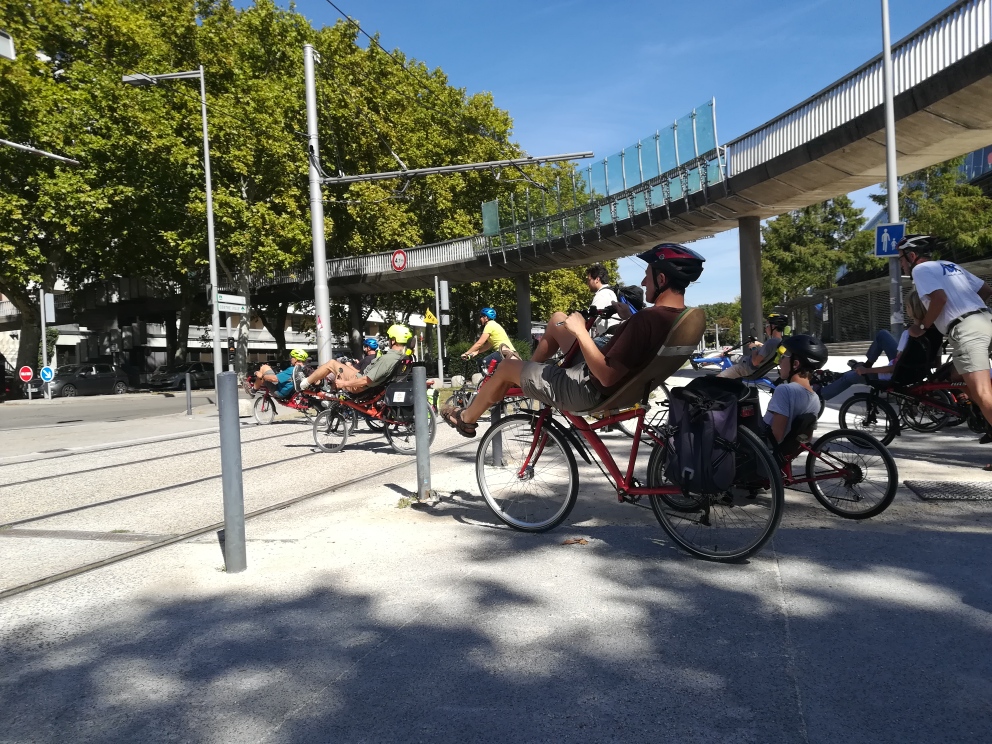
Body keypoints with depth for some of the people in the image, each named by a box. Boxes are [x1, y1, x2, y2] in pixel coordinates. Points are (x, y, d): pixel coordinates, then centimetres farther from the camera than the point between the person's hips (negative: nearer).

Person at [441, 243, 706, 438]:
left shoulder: (646, 320, -33)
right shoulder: (681, 316, -4)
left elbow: (606, 376, -32)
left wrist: (580, 331, -24)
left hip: (591, 390, -9)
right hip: (603, 372, 9)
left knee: (507, 367, 10)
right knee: (557, 319, 22)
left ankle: (466, 419, 35)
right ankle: (527, 376, 41)